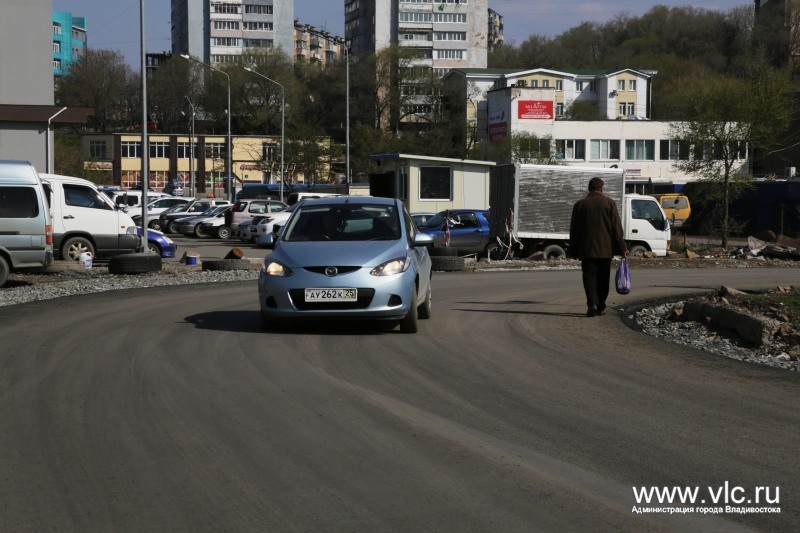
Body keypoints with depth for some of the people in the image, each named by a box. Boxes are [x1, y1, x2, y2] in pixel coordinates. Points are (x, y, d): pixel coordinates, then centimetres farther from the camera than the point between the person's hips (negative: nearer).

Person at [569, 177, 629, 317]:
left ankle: (592, 304, -20)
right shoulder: (609, 203, 0)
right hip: (605, 249, 0)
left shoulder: (580, 204, 3)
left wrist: (573, 250, 12)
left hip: (587, 249, 0)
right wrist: (622, 247, 3)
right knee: (603, 278, 10)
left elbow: (574, 229, 6)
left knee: (589, 276, -2)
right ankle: (601, 306, 13)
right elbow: (617, 228, -2)